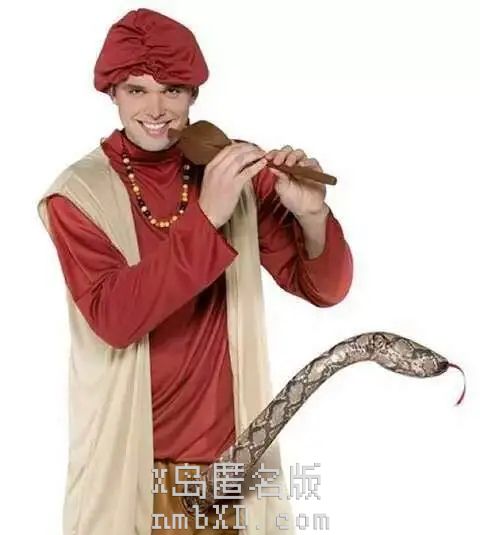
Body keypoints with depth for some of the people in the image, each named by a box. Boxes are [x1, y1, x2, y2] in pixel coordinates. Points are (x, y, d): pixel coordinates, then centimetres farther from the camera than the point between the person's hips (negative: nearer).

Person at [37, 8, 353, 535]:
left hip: (230, 450, 2)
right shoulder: (78, 193, -10)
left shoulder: (239, 173, -4)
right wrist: (205, 217, -30)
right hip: (128, 457, -2)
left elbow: (324, 289, -4)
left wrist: (311, 216, -25)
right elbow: (112, 318, -23)